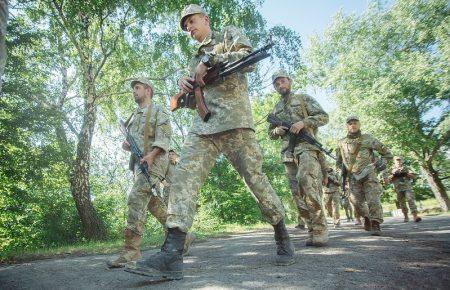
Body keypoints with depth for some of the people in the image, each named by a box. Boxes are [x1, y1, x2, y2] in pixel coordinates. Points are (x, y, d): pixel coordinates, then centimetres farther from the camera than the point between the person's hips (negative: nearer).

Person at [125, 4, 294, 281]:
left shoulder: (229, 34, 17)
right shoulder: (196, 59, 31)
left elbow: (248, 54, -5)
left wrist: (209, 60, -8)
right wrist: (186, 86, 8)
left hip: (234, 120, -5)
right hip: (203, 125, 5)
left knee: (255, 178, -4)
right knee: (184, 177, -14)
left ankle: (283, 237, 17)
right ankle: (172, 255, -18)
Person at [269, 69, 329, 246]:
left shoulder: (304, 98, 11)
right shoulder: (276, 109, 23)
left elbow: (324, 117, 2)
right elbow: (270, 133, 26)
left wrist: (303, 122, -14)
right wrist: (277, 130, 2)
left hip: (306, 147, -5)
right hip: (288, 154, 5)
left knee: (306, 182, -26)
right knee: (298, 193, 0)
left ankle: (320, 230, -20)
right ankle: (313, 231, 7)